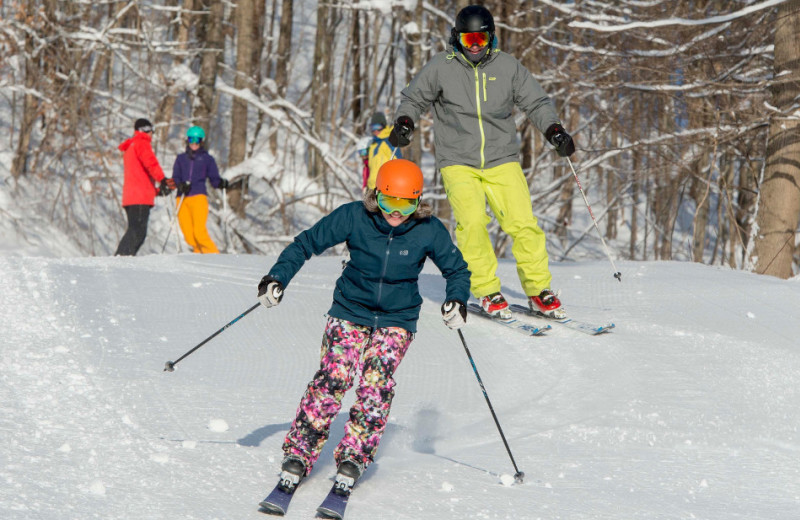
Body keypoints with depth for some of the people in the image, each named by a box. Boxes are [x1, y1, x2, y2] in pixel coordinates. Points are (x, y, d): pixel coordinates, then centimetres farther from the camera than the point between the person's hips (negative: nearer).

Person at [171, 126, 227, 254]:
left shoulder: (207, 159, 14)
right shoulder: (181, 158, 20)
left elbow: (214, 179, 10)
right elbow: (175, 178, 10)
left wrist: (221, 183, -13)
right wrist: (180, 185, -12)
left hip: (199, 196, -3)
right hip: (182, 199, 3)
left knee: (199, 231, -19)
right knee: (188, 233, -8)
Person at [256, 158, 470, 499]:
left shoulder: (429, 231, -11)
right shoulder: (354, 217, -13)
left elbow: (456, 269, 3)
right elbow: (307, 243, -5)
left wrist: (456, 300, -16)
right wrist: (278, 277, -17)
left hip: (397, 320, 1)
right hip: (350, 312, 0)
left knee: (376, 384, -18)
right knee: (333, 378, -16)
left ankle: (354, 458, -9)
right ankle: (298, 455, -11)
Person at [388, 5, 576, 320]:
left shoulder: (507, 67, 4)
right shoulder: (441, 68, 0)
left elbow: (536, 102, 11)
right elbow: (413, 99, 11)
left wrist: (554, 131, -5)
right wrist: (404, 122, -9)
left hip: (502, 160, 1)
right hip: (458, 162, -1)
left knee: (523, 223, -11)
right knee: (472, 222, -22)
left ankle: (539, 291, 4)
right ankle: (488, 293, -8)